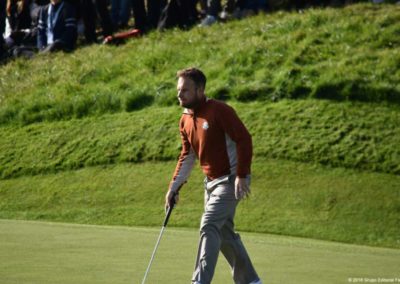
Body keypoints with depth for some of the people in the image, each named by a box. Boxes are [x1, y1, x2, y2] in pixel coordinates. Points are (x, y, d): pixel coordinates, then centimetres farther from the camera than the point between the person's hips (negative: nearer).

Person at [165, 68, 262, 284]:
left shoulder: (219, 111, -19)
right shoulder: (185, 121, 7)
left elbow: (244, 140, -20)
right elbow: (187, 157, 16)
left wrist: (242, 176, -23)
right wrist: (174, 187, 11)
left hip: (231, 179, -9)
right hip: (211, 182, 9)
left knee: (209, 226, -19)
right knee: (224, 232, 13)